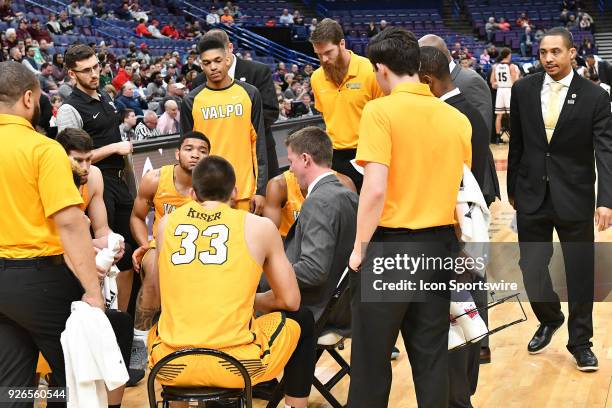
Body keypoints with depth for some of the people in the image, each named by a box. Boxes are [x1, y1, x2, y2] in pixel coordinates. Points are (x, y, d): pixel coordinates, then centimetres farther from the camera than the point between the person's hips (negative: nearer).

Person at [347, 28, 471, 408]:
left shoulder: (381, 110, -12)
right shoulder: (457, 118, 4)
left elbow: (375, 190, -18)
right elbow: (462, 188, 11)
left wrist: (359, 248, -7)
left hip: (390, 246, -5)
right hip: (440, 245, 5)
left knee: (372, 356, 9)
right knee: (432, 355, 14)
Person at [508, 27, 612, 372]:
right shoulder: (523, 90, 1)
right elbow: (517, 143, 8)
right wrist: (513, 188, 10)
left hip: (574, 198, -2)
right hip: (532, 196, 2)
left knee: (580, 273, 6)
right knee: (531, 267, 8)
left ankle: (580, 341, 24)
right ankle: (549, 319, 37)